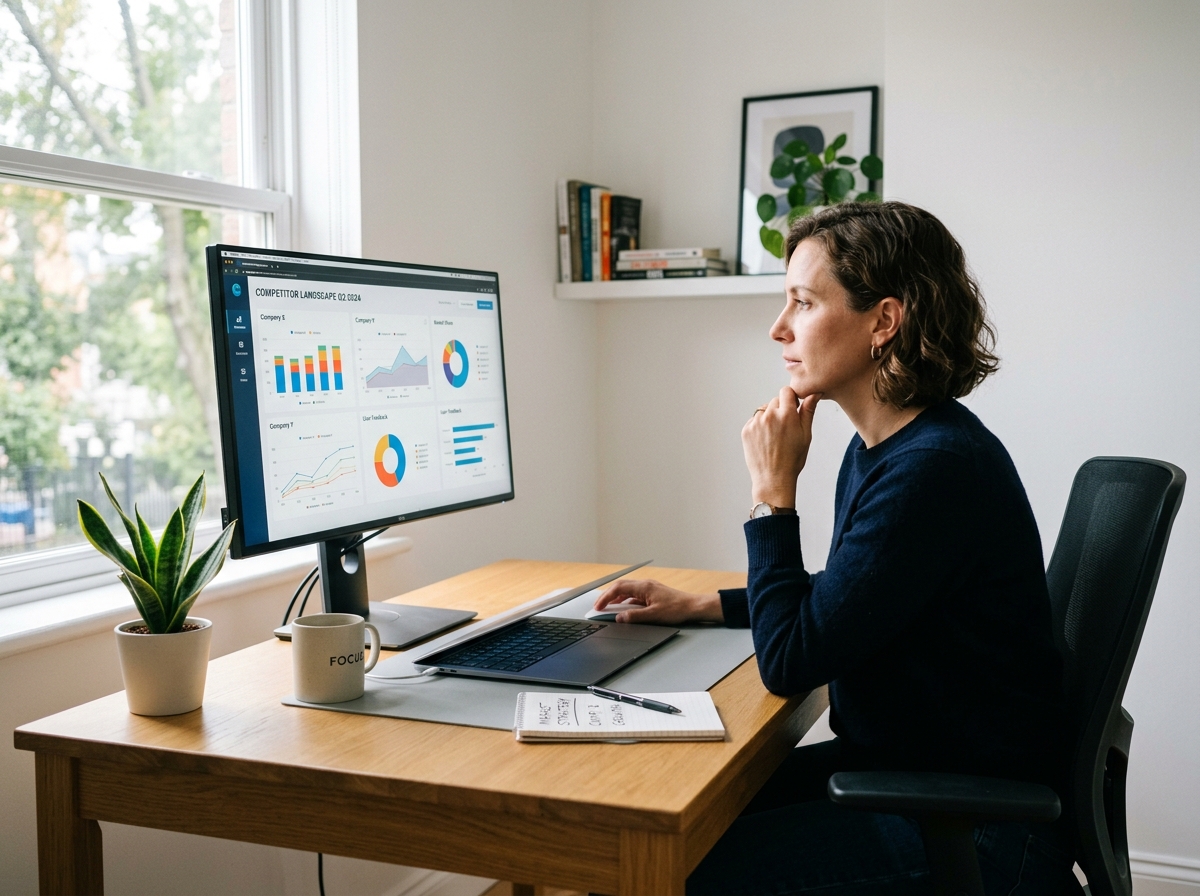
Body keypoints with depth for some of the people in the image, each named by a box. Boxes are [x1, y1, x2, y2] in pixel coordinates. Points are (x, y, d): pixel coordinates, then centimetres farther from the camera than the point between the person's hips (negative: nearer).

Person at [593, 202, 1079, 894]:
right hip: (896, 761, 9)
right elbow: (835, 601, 22)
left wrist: (773, 491, -14)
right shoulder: (881, 447, 5)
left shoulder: (935, 469, -26)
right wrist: (700, 606, 13)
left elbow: (789, 662, -21)